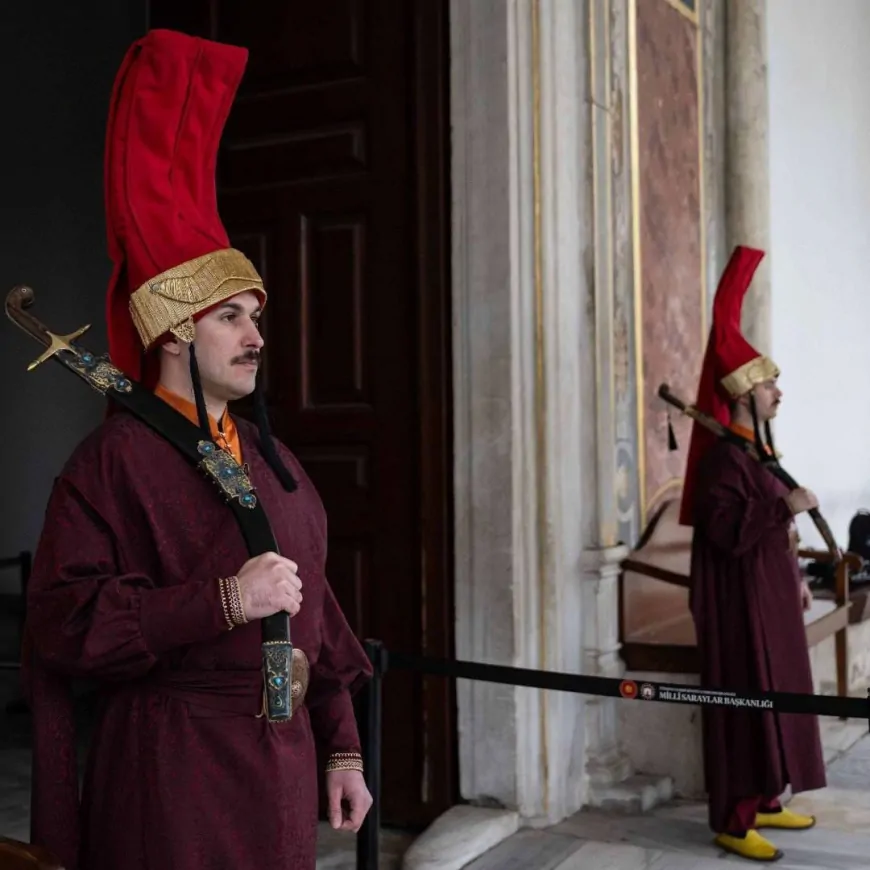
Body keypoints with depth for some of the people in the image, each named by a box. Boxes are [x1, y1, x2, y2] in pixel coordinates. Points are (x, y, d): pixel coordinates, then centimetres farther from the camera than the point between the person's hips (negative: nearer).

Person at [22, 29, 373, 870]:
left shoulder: (266, 455, 9)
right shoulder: (114, 460, -12)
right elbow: (62, 621, -19)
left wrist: (340, 746, 12)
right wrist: (223, 600, -25)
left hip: (283, 759, 7)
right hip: (175, 770, -6)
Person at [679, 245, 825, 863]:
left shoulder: (759, 449, 12)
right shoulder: (723, 456, -18)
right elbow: (726, 530, -28)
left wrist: (795, 577, 19)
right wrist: (787, 505, -25)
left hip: (770, 596, 10)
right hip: (741, 603, -10)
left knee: (773, 697, 15)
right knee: (744, 703, -5)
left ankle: (762, 802, 27)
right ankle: (732, 821, 4)